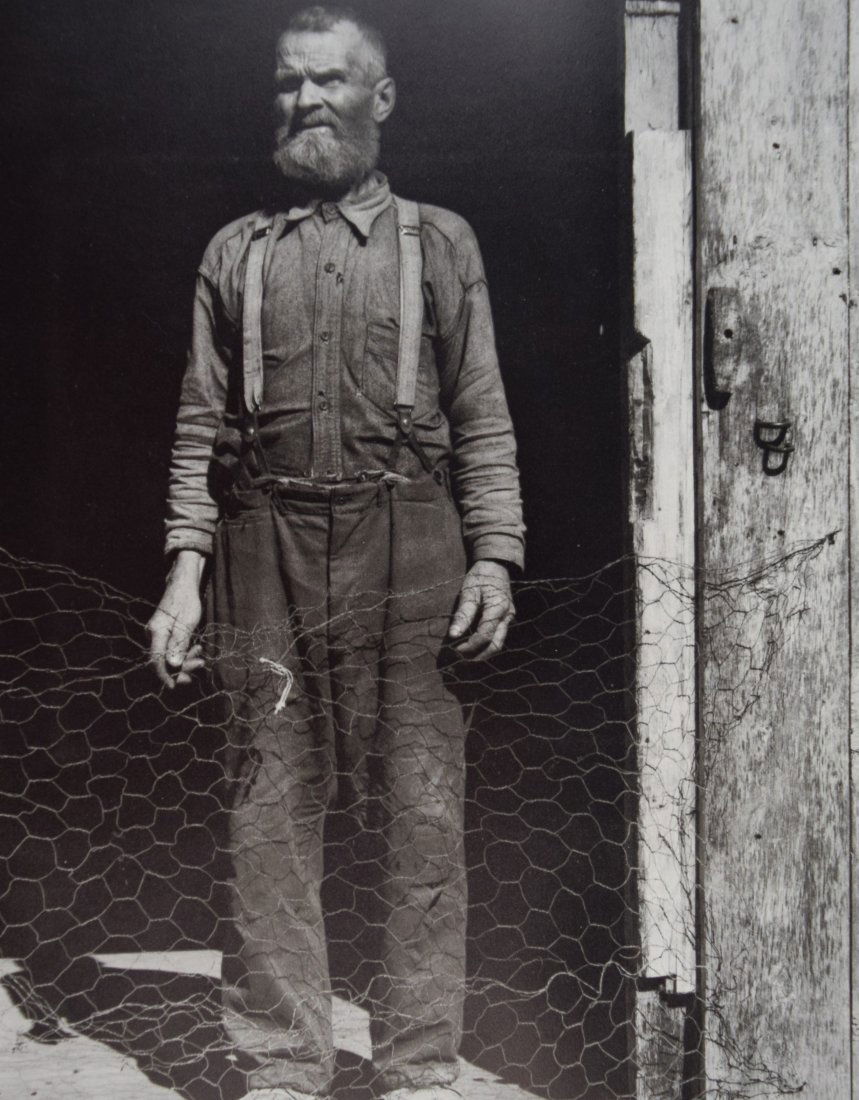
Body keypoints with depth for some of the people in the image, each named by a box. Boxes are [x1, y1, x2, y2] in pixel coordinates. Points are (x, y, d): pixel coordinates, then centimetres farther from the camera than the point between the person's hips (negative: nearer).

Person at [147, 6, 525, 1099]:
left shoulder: (439, 242, 13)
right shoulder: (235, 252, 16)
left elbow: (483, 418, 8)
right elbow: (201, 424, 12)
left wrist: (493, 558, -4)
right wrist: (185, 570, 2)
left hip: (408, 555, -1)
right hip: (266, 556, 2)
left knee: (421, 820, -1)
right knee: (270, 818, 3)